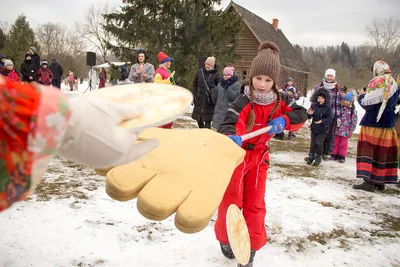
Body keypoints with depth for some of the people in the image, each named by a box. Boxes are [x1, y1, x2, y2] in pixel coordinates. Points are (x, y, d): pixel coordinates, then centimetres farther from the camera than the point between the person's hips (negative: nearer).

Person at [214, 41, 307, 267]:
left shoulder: (279, 100, -5)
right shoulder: (244, 102, -23)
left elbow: (301, 114, -5)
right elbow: (230, 124, -37)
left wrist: (283, 120, -25)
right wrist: (231, 137, -61)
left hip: (259, 158, 5)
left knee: (255, 205, 7)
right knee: (231, 201, 5)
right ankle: (226, 239, 30)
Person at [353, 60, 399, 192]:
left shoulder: (377, 82, -15)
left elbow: (367, 103, -18)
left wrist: (361, 96, 0)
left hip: (373, 122, -8)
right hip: (389, 122, 8)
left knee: (368, 150, -4)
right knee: (383, 151, 11)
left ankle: (369, 181, -10)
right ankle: (380, 181, 18)